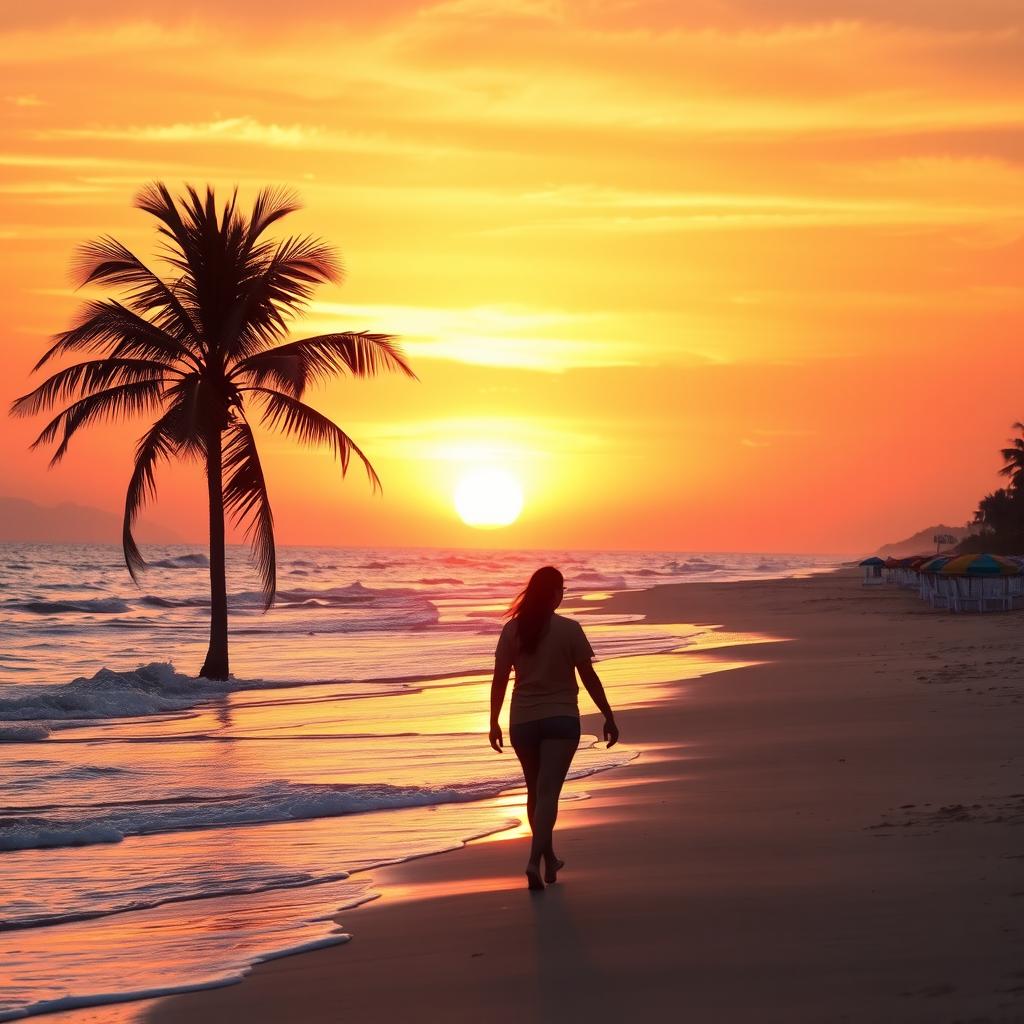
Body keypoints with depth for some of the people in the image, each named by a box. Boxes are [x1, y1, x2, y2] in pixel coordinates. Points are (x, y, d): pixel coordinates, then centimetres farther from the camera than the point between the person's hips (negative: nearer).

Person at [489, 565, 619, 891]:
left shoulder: (513, 630, -2)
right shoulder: (569, 630, -9)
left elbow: (499, 679, 0)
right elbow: (589, 677, -6)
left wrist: (494, 722, 10)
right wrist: (608, 716, 3)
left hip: (523, 721, 3)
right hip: (561, 719, -3)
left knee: (536, 790, 18)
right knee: (548, 791, -7)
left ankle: (550, 860, 31)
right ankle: (535, 861, -24)